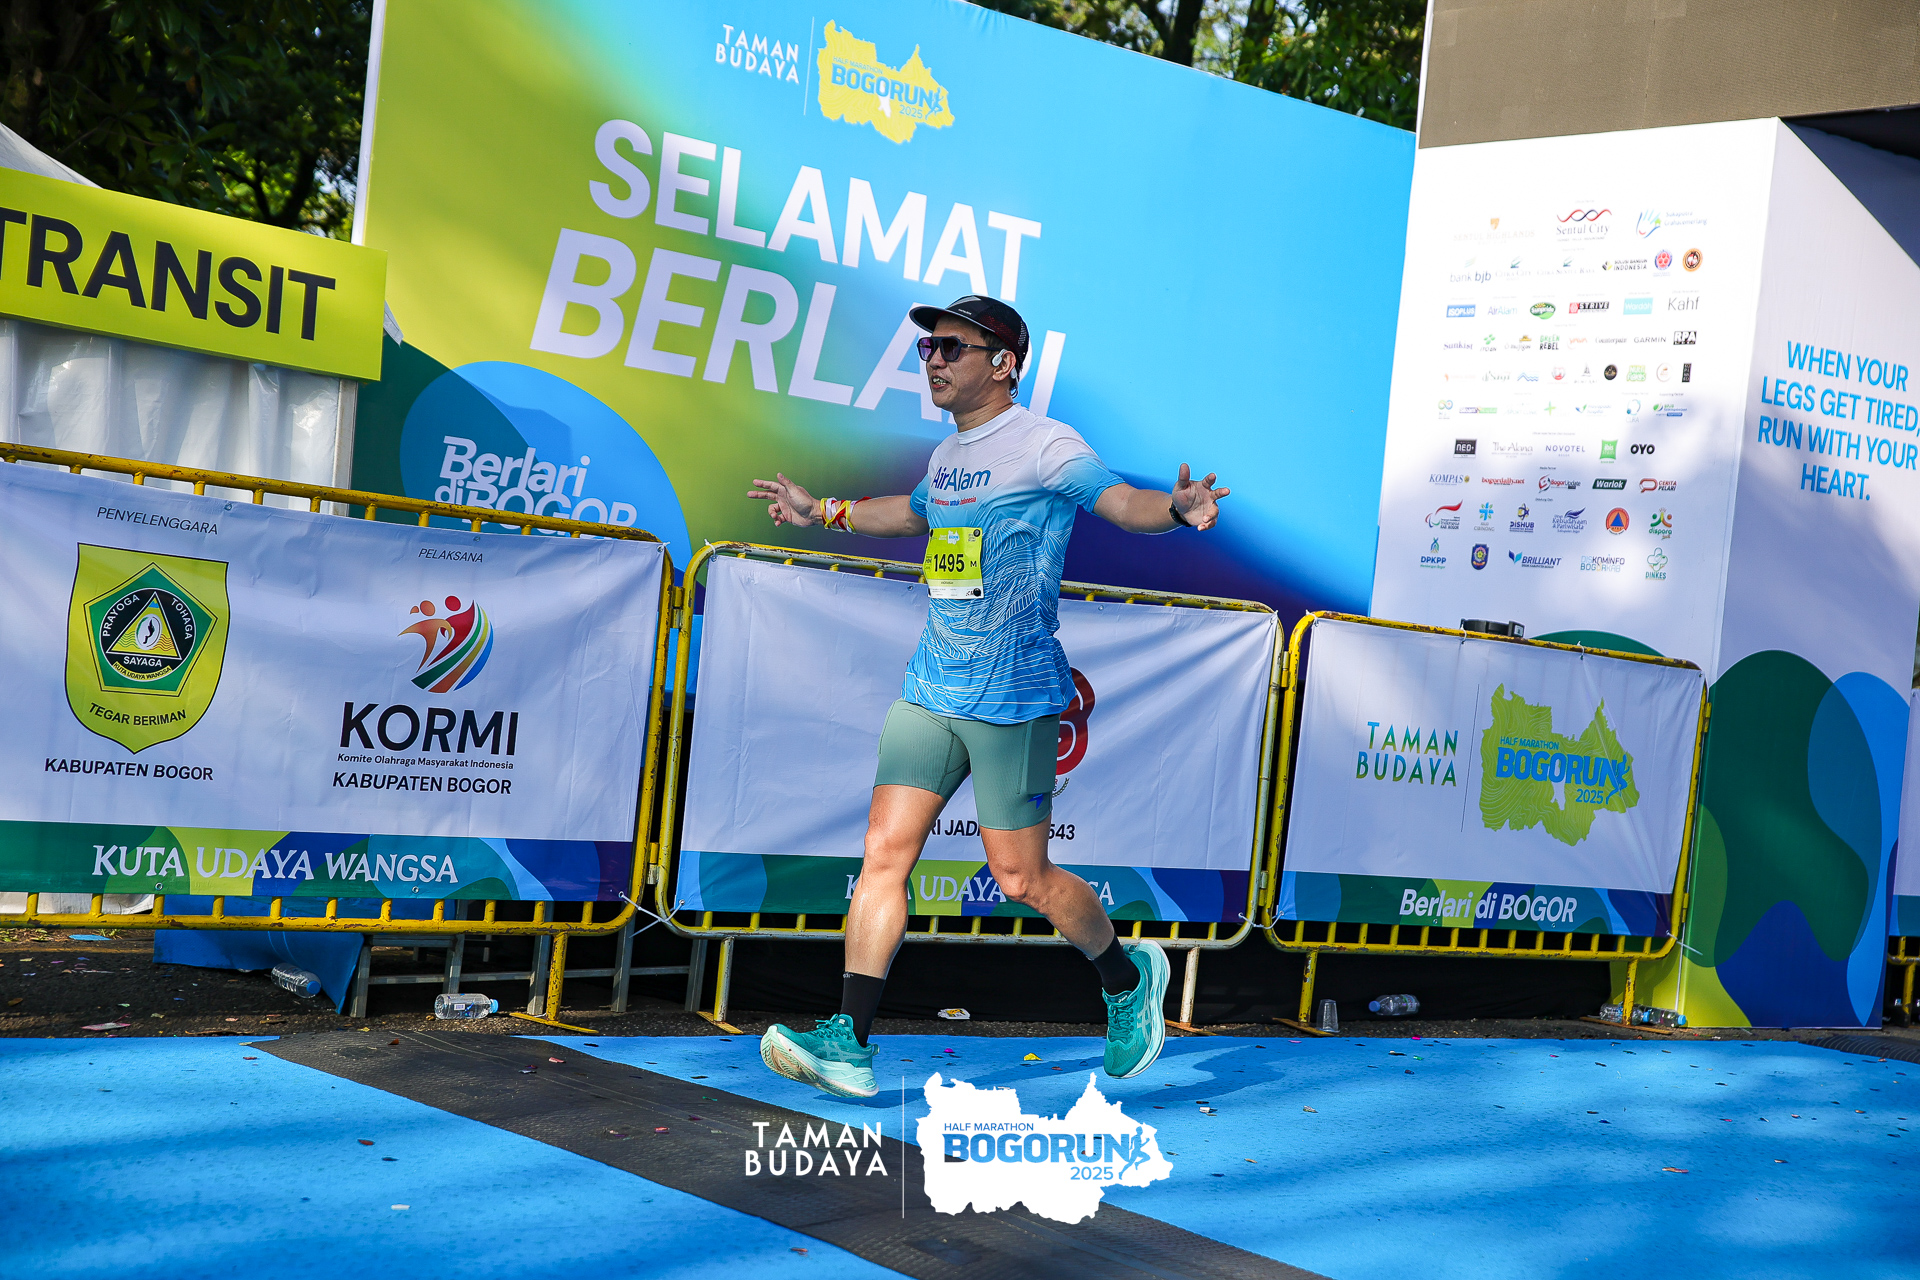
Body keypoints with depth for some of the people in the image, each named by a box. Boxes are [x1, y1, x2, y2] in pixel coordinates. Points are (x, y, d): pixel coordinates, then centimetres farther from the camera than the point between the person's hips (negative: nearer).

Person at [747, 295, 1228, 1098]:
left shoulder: (1043, 445, -8)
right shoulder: (948, 457, 14)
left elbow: (1122, 501, -18)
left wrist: (1179, 508, -40)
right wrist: (821, 512, 40)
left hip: (1013, 700, -7)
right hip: (930, 691, 7)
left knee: (1020, 877, 0)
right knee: (884, 852, -3)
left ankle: (1129, 978, 27)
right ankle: (848, 1042, -1)